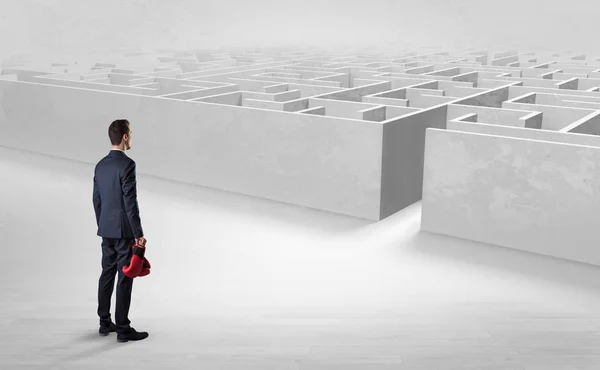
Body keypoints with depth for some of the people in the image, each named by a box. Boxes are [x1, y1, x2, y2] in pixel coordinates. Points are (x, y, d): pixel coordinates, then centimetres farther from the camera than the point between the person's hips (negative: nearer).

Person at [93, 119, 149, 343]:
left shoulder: (100, 165, 8)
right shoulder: (127, 164, -18)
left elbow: (97, 200, 13)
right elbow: (130, 202, -21)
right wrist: (138, 234, -16)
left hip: (106, 229, 9)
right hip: (124, 230, -8)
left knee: (107, 274, 14)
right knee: (125, 278, -3)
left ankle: (105, 323, 23)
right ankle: (123, 329, 2)